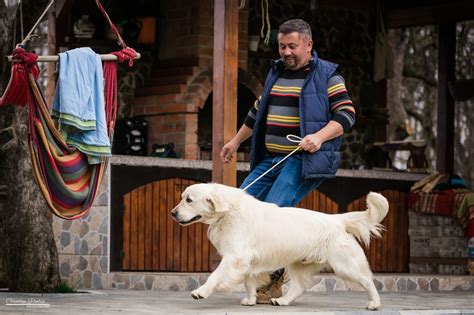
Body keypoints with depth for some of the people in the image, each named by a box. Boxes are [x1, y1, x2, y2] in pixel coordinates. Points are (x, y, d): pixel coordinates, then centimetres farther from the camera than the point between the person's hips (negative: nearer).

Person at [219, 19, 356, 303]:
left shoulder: (327, 74, -3)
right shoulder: (276, 72, 17)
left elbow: (347, 114, -10)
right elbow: (258, 111, 28)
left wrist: (319, 136, -25)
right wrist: (236, 141, 33)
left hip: (304, 160, -8)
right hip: (271, 159, 8)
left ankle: (275, 279, -12)